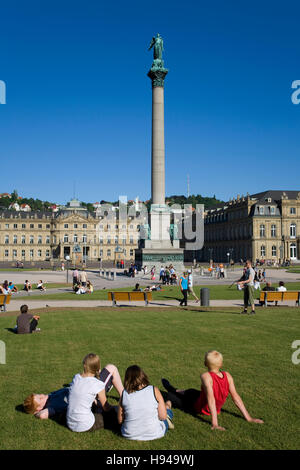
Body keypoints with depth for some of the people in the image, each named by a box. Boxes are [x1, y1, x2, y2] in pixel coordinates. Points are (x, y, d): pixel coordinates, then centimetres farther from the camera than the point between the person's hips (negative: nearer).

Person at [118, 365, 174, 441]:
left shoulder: (124, 394, -9)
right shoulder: (154, 390, -14)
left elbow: (120, 420, -2)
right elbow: (163, 416, -10)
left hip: (130, 435, 3)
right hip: (153, 434, -3)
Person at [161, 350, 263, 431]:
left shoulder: (206, 377, -33)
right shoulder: (227, 376, -17)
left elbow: (211, 399, -37)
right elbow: (236, 397, -16)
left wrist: (214, 423, -37)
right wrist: (248, 417, -10)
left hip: (199, 408, -6)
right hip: (216, 409, 6)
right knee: (191, 392, 30)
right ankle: (173, 390, 55)